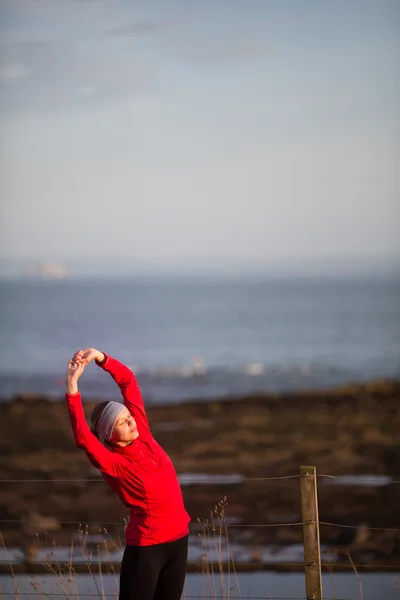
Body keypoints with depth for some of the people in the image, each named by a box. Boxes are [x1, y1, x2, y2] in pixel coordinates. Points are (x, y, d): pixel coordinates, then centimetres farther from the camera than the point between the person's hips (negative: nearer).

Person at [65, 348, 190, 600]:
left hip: (178, 539, 6)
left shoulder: (143, 435, 0)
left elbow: (128, 381, 1)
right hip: (146, 547, -6)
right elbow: (83, 439, -35)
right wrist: (72, 388, -38)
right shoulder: (114, 464, -16)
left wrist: (100, 357, -12)